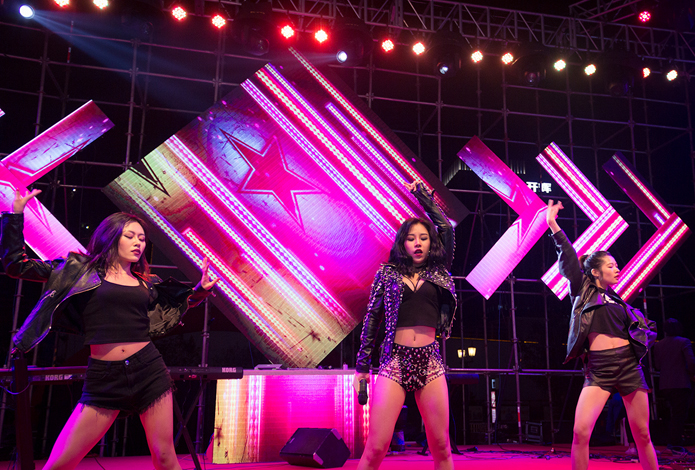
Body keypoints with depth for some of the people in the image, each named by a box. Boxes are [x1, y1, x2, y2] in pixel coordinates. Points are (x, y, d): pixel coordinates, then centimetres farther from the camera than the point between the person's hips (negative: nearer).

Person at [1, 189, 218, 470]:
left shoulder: (145, 283, 13)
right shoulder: (82, 270, 6)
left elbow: (176, 305, 30)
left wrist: (201, 289, 17)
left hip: (149, 370, 2)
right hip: (103, 377, -2)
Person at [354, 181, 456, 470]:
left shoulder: (438, 273, 12)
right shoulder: (388, 273, 8)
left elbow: (446, 228, 9)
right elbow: (372, 319, 7)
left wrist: (421, 193, 17)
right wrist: (362, 367, 5)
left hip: (430, 362, 2)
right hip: (395, 361, -2)